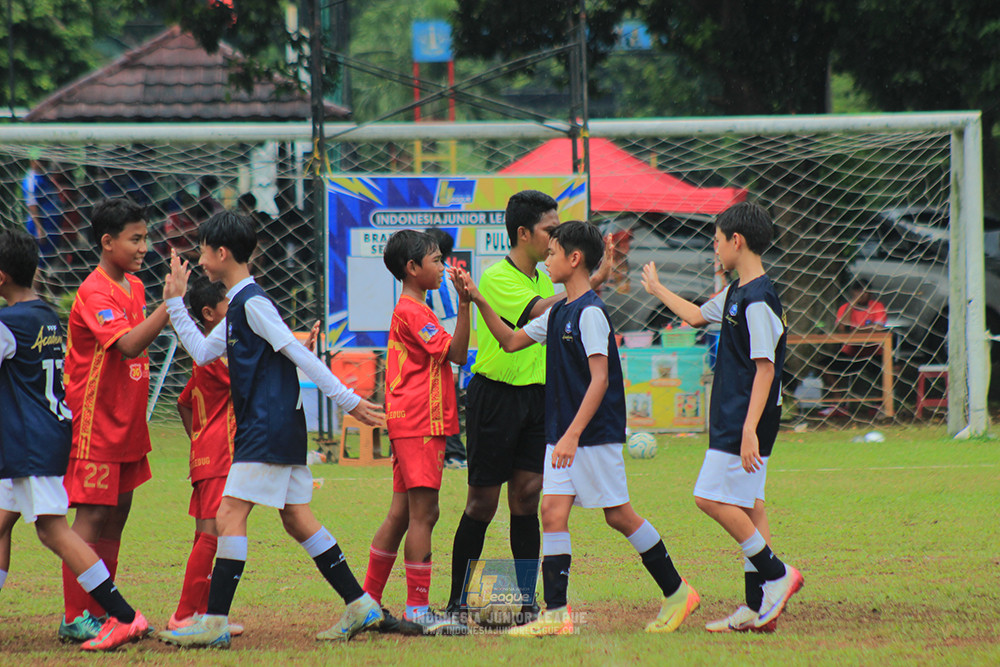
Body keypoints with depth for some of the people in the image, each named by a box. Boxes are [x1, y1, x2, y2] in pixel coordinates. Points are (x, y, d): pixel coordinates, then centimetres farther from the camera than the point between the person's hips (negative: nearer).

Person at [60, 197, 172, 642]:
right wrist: (170, 304, -34)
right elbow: (127, 344, -31)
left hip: (126, 421, 9)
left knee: (117, 513, 10)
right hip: (95, 423, -9)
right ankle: (74, 617, -4)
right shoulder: (95, 293, -17)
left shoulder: (135, 287, 11)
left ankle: (100, 611, 16)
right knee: (92, 515, -8)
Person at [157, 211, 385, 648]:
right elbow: (202, 352, 24)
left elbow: (300, 355, -17)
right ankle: (359, 605, 10)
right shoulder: (239, 305, 17)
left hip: (268, 429, -10)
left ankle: (215, 623, -12)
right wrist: (175, 304, 22)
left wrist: (347, 400, -19)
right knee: (297, 520, 10)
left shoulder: (252, 303, -13)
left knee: (230, 515, -10)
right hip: (282, 431, 10)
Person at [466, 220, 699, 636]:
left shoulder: (590, 313, -15)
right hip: (561, 436, 8)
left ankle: (677, 593, 14)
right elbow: (512, 341, 23)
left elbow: (600, 379, -21)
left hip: (595, 434, -8)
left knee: (619, 516, 0)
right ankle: (555, 615, -5)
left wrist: (573, 435, -26)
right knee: (553, 512, -2)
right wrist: (480, 303, 11)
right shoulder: (558, 312, 12)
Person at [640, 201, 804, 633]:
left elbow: (765, 368, -22)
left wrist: (750, 428, -27)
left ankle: (775, 574, -7)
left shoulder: (758, 300, -18)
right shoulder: (736, 294, 12)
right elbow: (697, 316, 33)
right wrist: (657, 290, 46)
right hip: (732, 418, 10)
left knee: (712, 497, -11)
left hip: (748, 418, -10)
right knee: (747, 505, 8)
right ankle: (759, 607, 9)